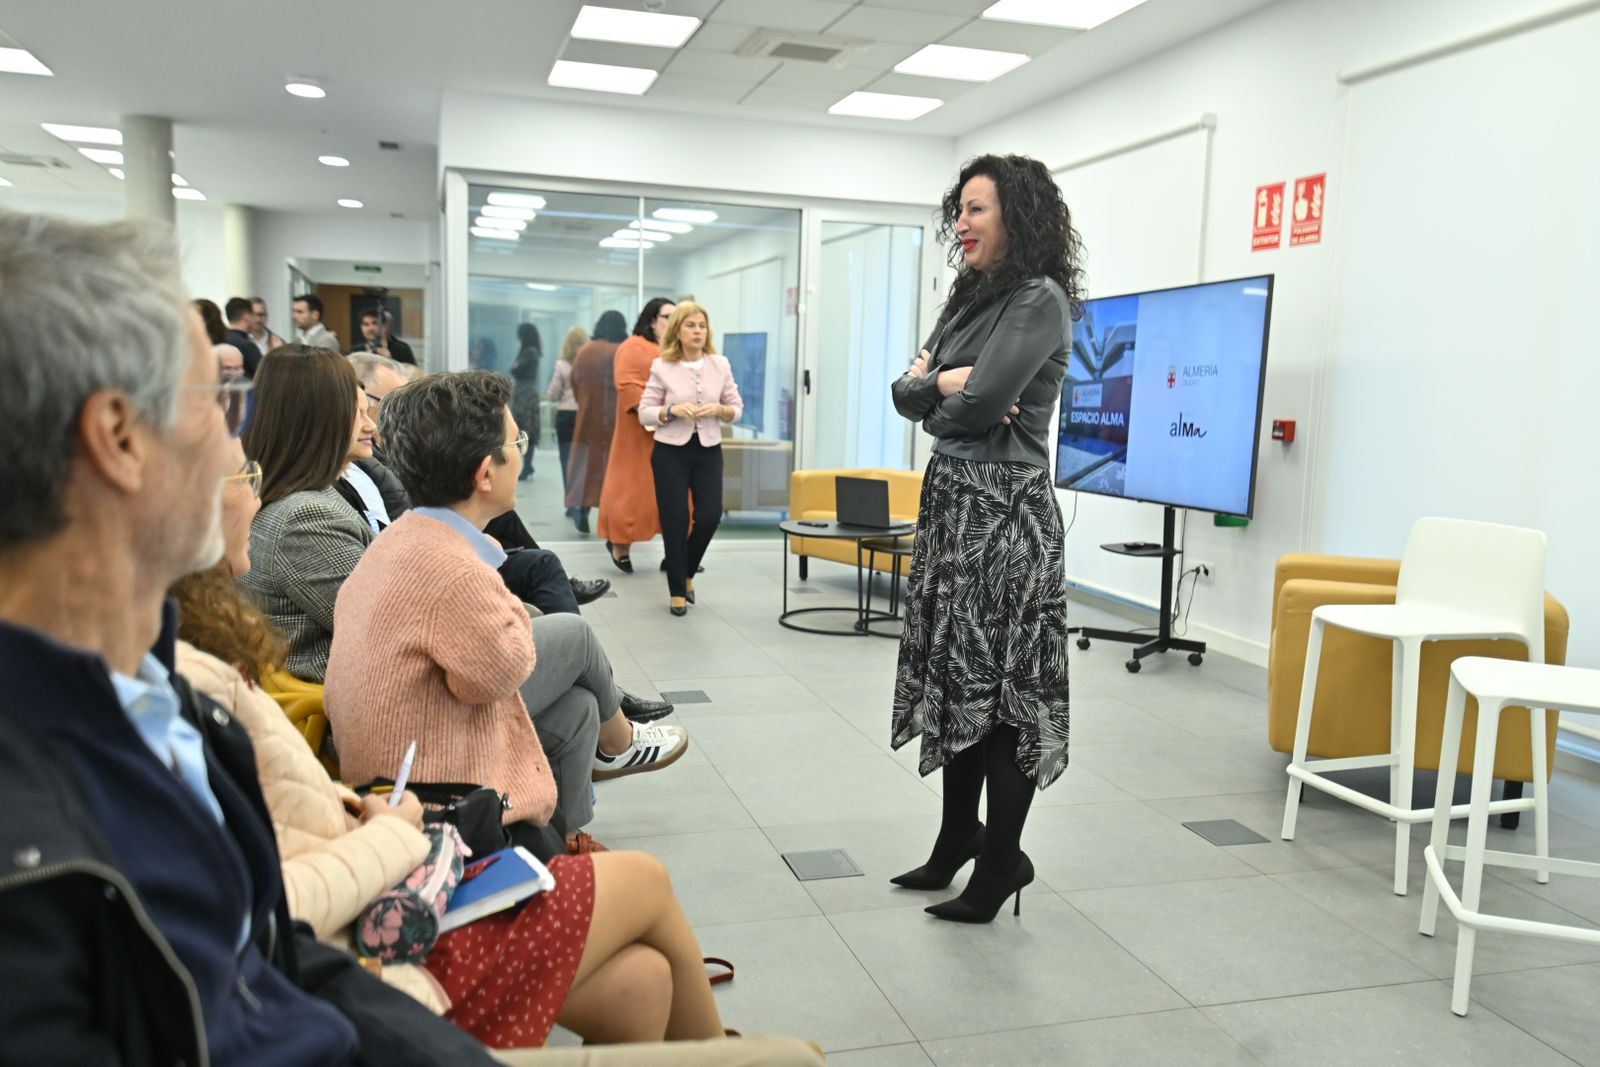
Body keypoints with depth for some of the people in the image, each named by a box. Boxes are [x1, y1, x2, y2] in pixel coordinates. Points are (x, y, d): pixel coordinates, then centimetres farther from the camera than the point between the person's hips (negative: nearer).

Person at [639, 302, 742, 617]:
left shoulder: (721, 365, 2)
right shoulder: (662, 367, -5)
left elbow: (737, 409, 7)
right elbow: (644, 414, -2)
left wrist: (719, 409, -14)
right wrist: (673, 410, -19)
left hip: (709, 451, 2)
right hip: (670, 452, -2)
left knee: (710, 516, -5)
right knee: (675, 521, 0)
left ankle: (687, 572, 25)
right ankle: (677, 591, 16)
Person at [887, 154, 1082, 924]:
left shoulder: (1040, 299, -10)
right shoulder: (970, 298, 16)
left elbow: (977, 406, -19)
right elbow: (907, 393, 10)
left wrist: (939, 406, 1)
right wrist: (942, 382, -9)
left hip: (1004, 506, -9)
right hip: (949, 499, 9)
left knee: (999, 683, -2)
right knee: (954, 674, 13)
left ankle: (1001, 861, 12)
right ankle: (959, 834, 27)